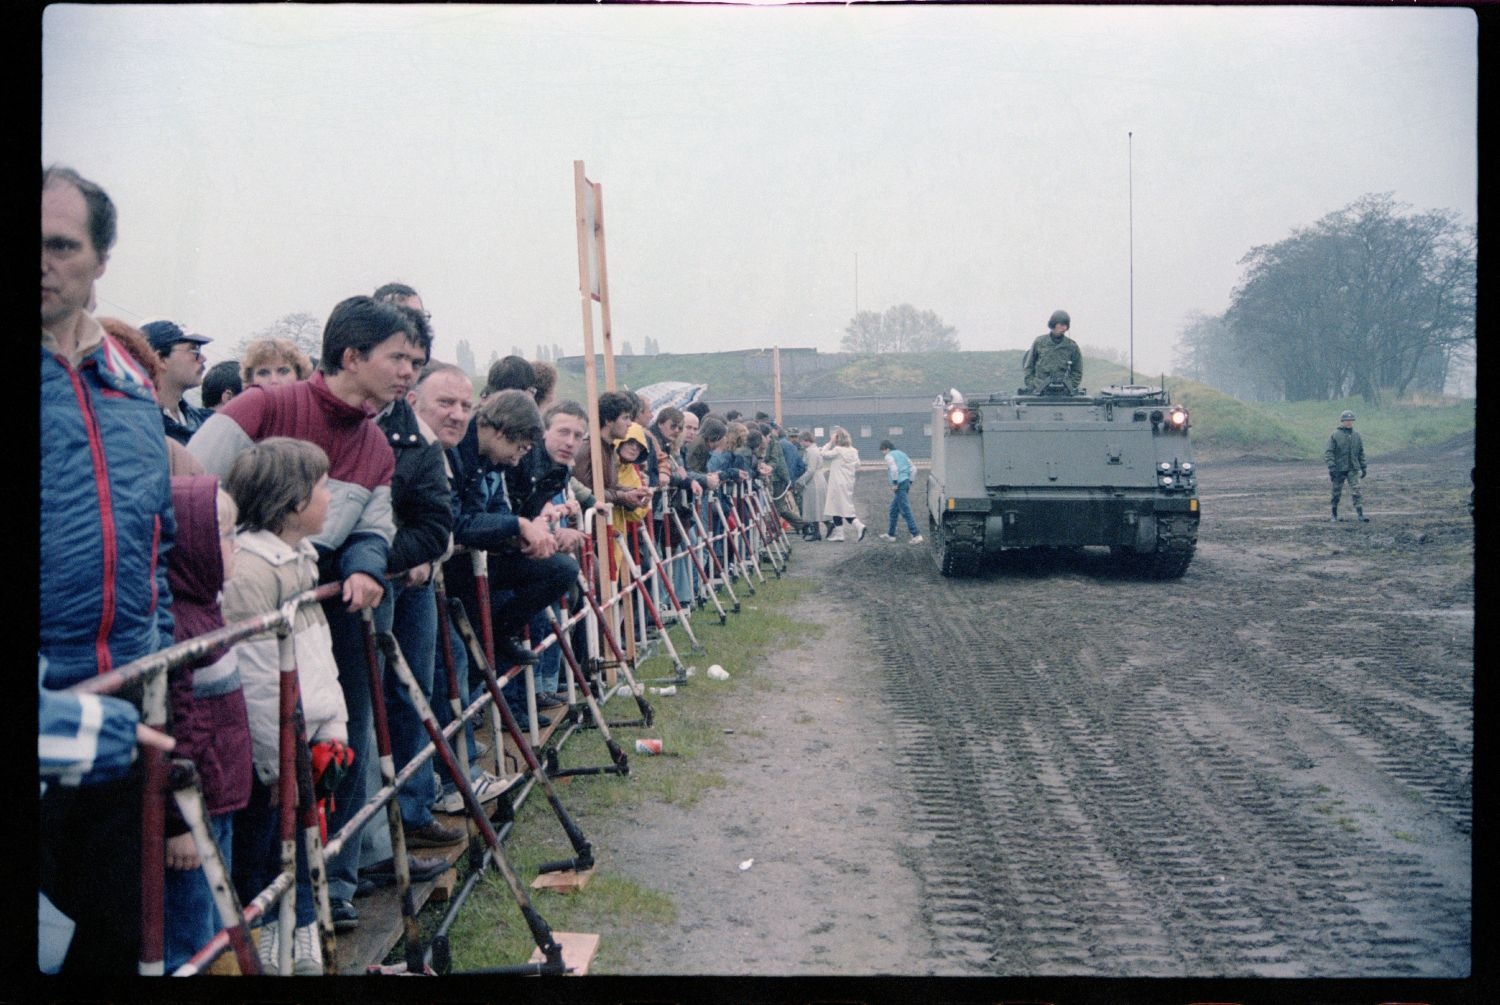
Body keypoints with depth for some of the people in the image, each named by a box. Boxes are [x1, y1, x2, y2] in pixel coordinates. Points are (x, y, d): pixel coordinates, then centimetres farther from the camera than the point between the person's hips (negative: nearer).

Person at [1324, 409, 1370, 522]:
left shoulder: (1356, 436, 10)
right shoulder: (1335, 435, -3)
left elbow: (1361, 453, 18)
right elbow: (1328, 452, -8)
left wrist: (1363, 467, 14)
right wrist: (1331, 467, -16)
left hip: (1353, 469, 2)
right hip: (1339, 469, -2)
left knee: (1356, 491, -9)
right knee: (1336, 492, 6)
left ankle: (1360, 515, -12)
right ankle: (1334, 515, 20)